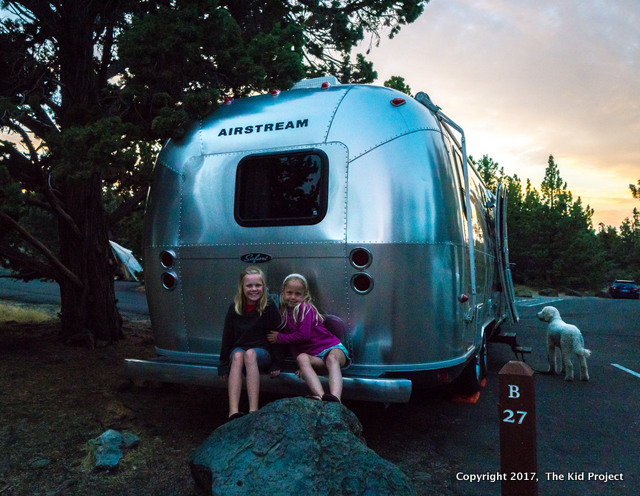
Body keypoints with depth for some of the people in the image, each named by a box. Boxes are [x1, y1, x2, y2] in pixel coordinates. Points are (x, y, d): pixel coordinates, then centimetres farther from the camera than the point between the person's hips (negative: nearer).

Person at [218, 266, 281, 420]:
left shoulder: (269, 307, -4)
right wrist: (224, 364, 4)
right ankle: (233, 412, -46)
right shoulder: (234, 308, 3)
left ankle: (253, 411, -45)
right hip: (238, 349, 2)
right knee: (238, 355, -33)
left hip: (262, 351, -2)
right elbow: (227, 338, 7)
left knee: (250, 353, -36)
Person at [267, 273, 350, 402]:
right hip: (314, 357, 4)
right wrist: (299, 360, -1)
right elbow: (292, 343, 15)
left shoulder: (305, 308, -4)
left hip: (332, 347, -4)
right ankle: (320, 396, -55)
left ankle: (335, 398, -66)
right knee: (302, 358, -30)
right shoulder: (284, 313, 14)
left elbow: (304, 335, -14)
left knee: (331, 358, -39)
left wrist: (280, 338, -2)